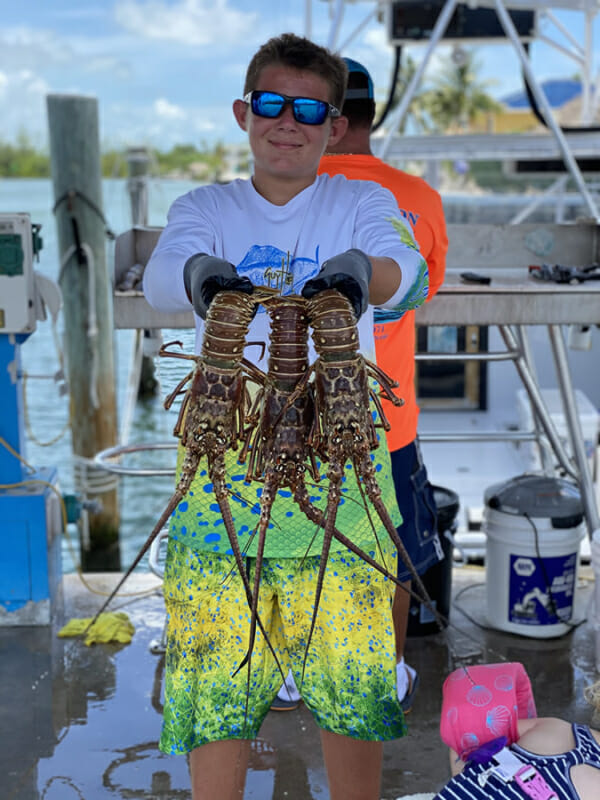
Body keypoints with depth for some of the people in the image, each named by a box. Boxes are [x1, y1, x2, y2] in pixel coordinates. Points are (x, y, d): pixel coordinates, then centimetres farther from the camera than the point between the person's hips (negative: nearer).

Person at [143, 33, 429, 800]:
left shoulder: (363, 203, 6)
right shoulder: (204, 208, 8)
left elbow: (404, 272, -17)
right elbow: (162, 273, -14)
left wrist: (360, 271, -41)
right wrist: (203, 275, -38)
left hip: (341, 463, 0)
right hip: (224, 461, 1)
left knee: (353, 674, 7)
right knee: (215, 677, 7)